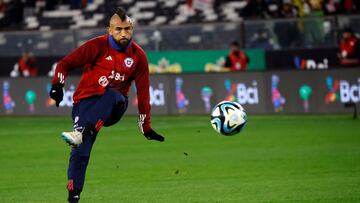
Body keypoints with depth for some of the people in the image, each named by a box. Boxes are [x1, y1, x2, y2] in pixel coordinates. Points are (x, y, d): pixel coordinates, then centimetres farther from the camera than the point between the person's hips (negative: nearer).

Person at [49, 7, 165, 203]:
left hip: (114, 106, 1)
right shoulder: (98, 46, -5)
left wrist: (146, 128, 4)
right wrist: (57, 85, -22)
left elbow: (143, 92, 5)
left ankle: (81, 133, -48)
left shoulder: (138, 56, 3)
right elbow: (65, 63, -3)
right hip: (86, 103, -1)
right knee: (81, 152, -19)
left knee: (111, 94, -36)